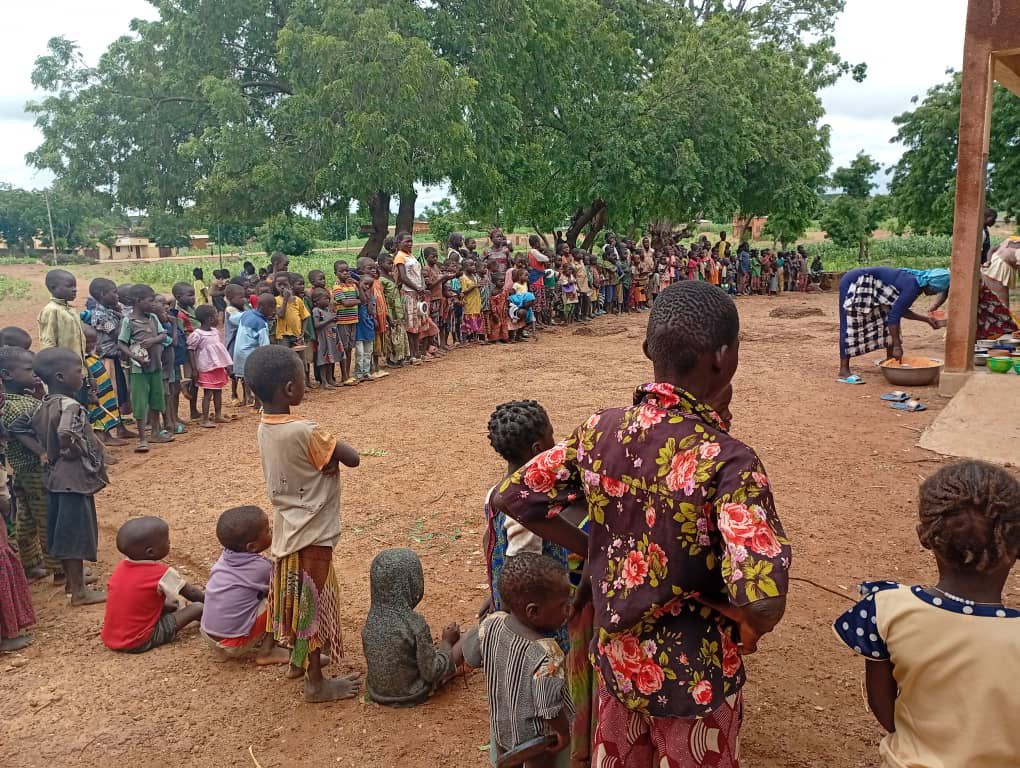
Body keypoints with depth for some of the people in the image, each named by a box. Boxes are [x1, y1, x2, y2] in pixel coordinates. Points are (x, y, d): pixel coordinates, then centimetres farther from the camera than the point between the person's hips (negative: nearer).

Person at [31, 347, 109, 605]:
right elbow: (66, 437, -38)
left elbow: (37, 430, 16)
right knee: (76, 531, 0)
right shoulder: (70, 406, -23)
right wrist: (78, 453, -20)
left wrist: (52, 452, 14)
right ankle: (79, 591, 9)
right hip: (74, 476, -9)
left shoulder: (44, 405, 4)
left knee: (63, 530, 19)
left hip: (54, 475, 9)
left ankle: (71, 578, 35)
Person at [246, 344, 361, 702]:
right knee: (313, 603, 5)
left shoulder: (265, 427, -1)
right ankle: (316, 682, 19)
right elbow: (352, 458, -19)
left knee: (297, 597, 24)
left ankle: (299, 656, 43)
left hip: (288, 528, 8)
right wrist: (331, 444, -3)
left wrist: (325, 450, -12)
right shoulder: (303, 432, -27)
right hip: (311, 533, -8)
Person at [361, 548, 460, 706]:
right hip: (409, 694, -5)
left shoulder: (372, 619, -11)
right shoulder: (415, 624, -29)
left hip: (377, 691, 6)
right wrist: (447, 642, -6)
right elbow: (431, 673, -21)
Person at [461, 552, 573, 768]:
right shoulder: (546, 654, -37)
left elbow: (469, 656, -4)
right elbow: (550, 708, -32)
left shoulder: (492, 624, -20)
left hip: (501, 726, 5)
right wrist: (564, 733, -14)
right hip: (538, 737, -5)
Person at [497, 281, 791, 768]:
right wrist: (748, 626, -12)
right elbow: (763, 605, -36)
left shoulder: (601, 430, -12)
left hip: (616, 659, 4)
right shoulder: (728, 462, -28)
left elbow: (511, 497, -3)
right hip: (694, 680, -4)